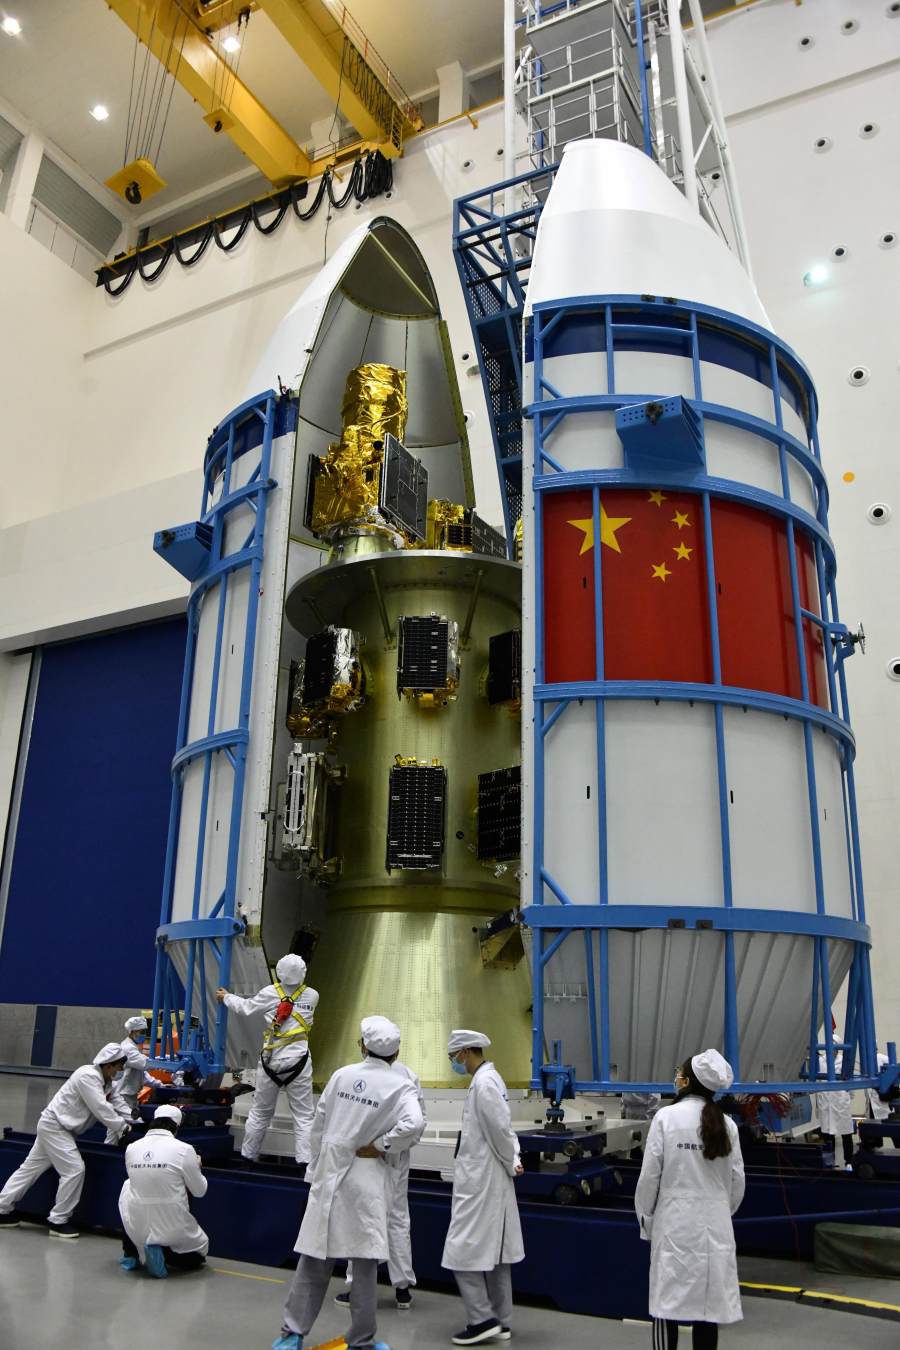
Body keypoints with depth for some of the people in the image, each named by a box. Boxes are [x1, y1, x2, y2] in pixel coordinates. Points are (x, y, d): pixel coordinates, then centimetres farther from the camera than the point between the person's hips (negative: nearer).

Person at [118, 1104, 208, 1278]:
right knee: (198, 1255, 26)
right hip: (172, 1228, -3)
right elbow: (200, 1191, -3)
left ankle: (130, 1255, 26)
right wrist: (196, 1168, 18)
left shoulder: (131, 1148, -3)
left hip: (136, 1227, 3)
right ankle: (164, 1254, -5)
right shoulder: (184, 1149, -13)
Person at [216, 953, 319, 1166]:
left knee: (260, 1112, 17)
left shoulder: (270, 993, -6)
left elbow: (245, 1007, 8)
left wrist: (226, 997, 26)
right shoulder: (311, 995, -4)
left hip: (271, 1062, 1)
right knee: (303, 1115, 3)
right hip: (298, 1063, -1)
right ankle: (304, 1159, -3)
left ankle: (248, 1155, 30)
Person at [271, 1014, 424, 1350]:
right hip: (365, 1176, -4)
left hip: (329, 1173, 4)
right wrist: (380, 1146, -12)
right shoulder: (400, 1085, -8)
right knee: (365, 1261, 8)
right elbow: (413, 1123, -27)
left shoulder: (341, 1075, 3)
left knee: (315, 1255, 12)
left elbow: (318, 1128, 7)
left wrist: (315, 1171, 16)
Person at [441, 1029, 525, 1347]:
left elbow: (500, 1129, -20)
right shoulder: (488, 1078, 10)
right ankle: (501, 1321, 23)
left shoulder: (483, 1083, -20)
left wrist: (510, 1164, -5)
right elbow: (503, 1129, 13)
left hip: (479, 1182, -10)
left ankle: (483, 1319, 5)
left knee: (463, 1252, -1)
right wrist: (514, 1160, 2)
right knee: (493, 1253, 15)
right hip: (486, 1179, 10)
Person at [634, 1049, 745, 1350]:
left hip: (675, 1225, -3)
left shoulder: (666, 1117, -10)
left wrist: (645, 1219, 6)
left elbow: (650, 1176, -8)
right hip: (715, 1227, 4)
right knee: (709, 1305, 12)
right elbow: (737, 1181, 7)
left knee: (667, 1304, 6)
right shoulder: (726, 1124, 1)